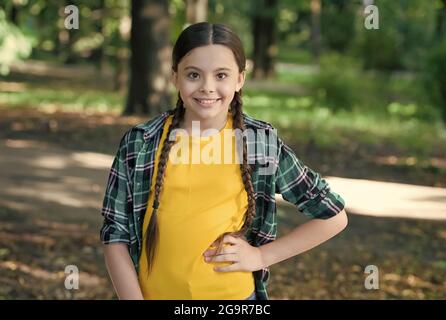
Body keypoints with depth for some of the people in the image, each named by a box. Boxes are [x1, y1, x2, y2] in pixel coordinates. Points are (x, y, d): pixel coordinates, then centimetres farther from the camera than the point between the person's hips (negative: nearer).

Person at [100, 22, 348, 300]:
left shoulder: (262, 143, -7)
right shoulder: (139, 143, -6)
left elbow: (333, 215, 0)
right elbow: (116, 233, -2)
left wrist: (263, 256, -6)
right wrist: (134, 298, -10)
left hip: (234, 295, 0)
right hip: (154, 294, 1)